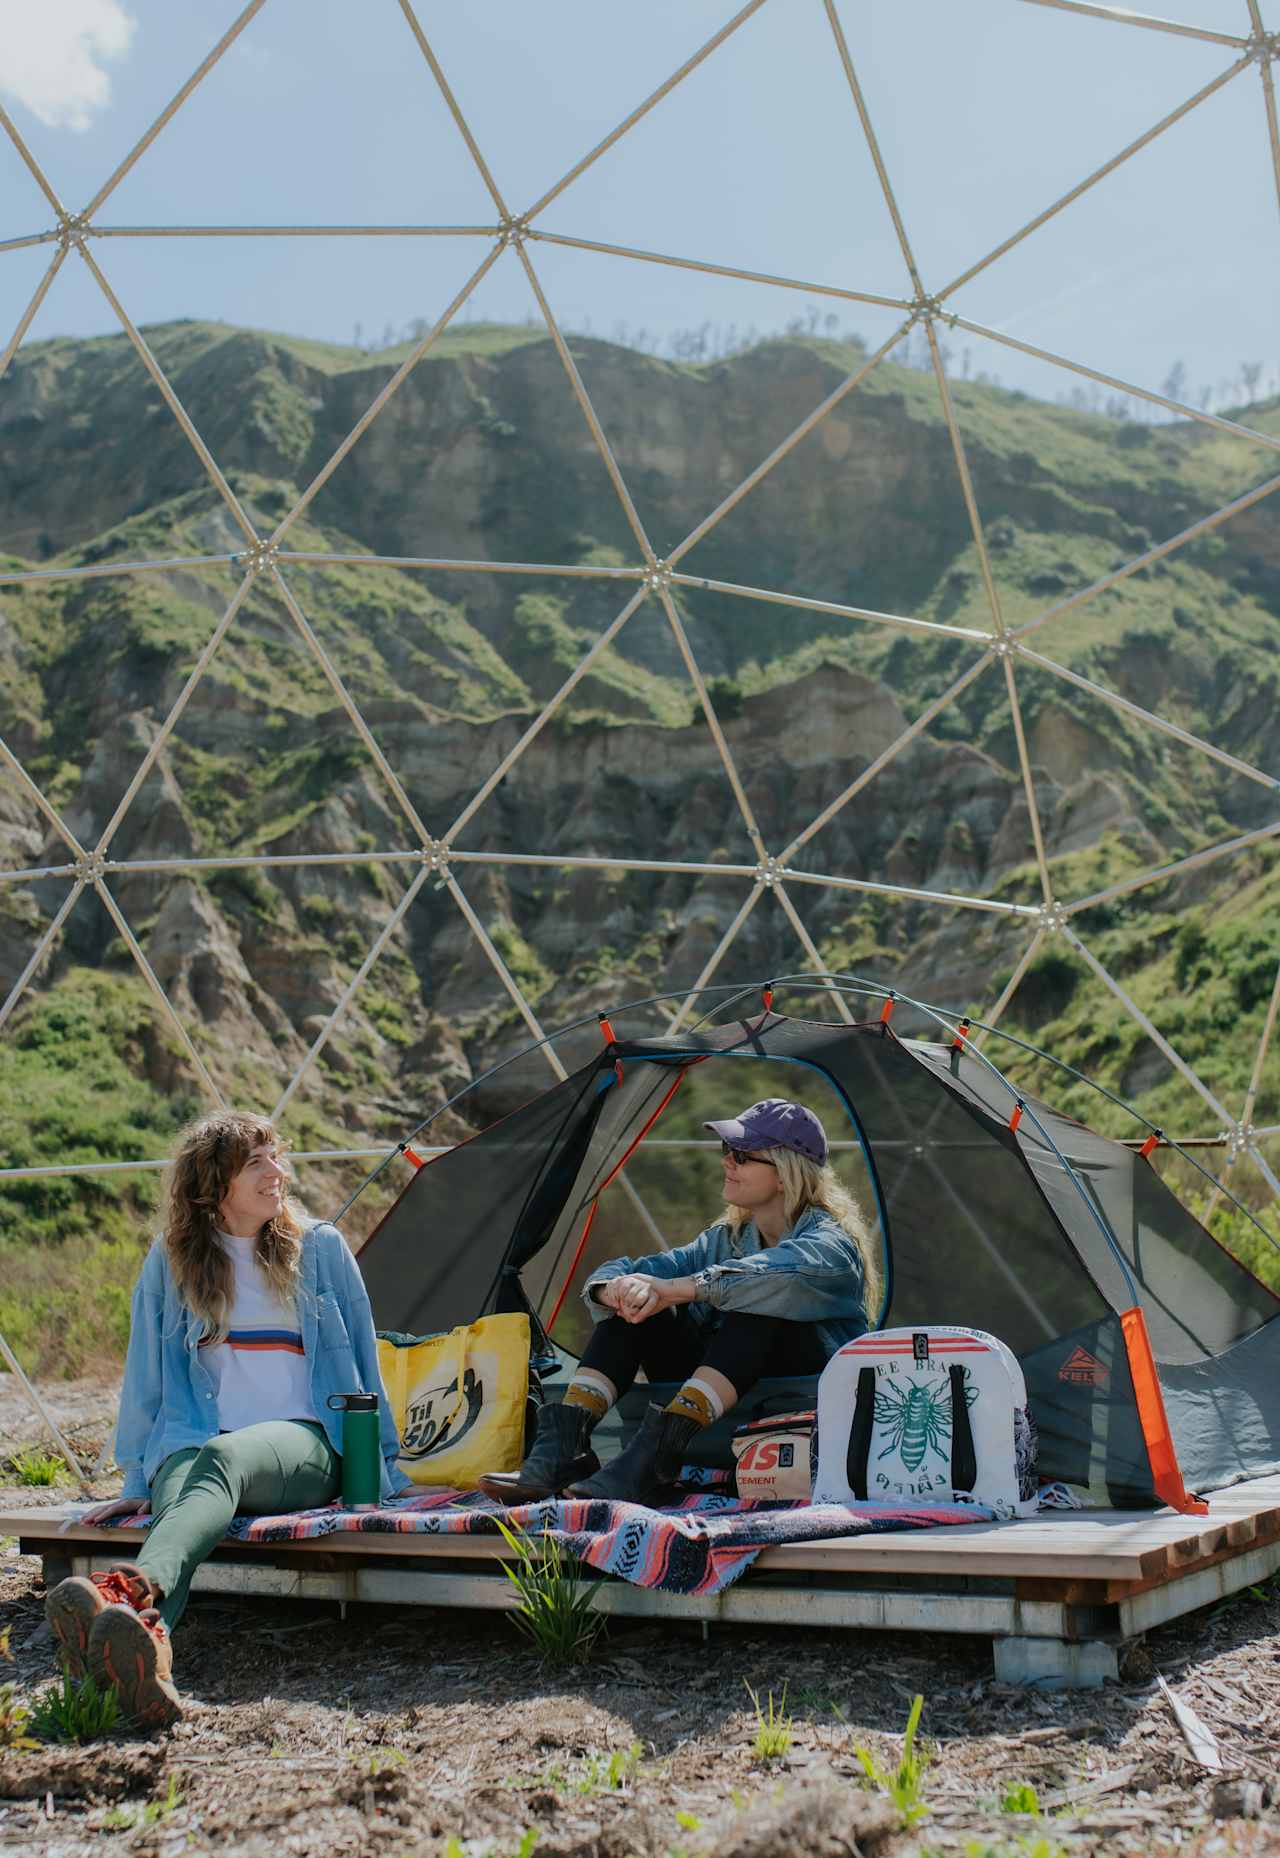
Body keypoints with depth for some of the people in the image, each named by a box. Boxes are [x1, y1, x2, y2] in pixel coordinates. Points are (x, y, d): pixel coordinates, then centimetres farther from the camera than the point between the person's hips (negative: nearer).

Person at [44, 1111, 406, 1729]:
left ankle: (129, 1589, -66)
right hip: (196, 1443, 1)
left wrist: (382, 1464, 12)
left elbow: (362, 1360, 13)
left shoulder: (321, 1248, 10)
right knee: (181, 1488, -36)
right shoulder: (171, 1261, 11)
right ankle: (146, 1646, -67)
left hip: (304, 1446, -1)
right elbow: (146, 1375, 14)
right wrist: (139, 1482, 9)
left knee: (222, 1459, -37)